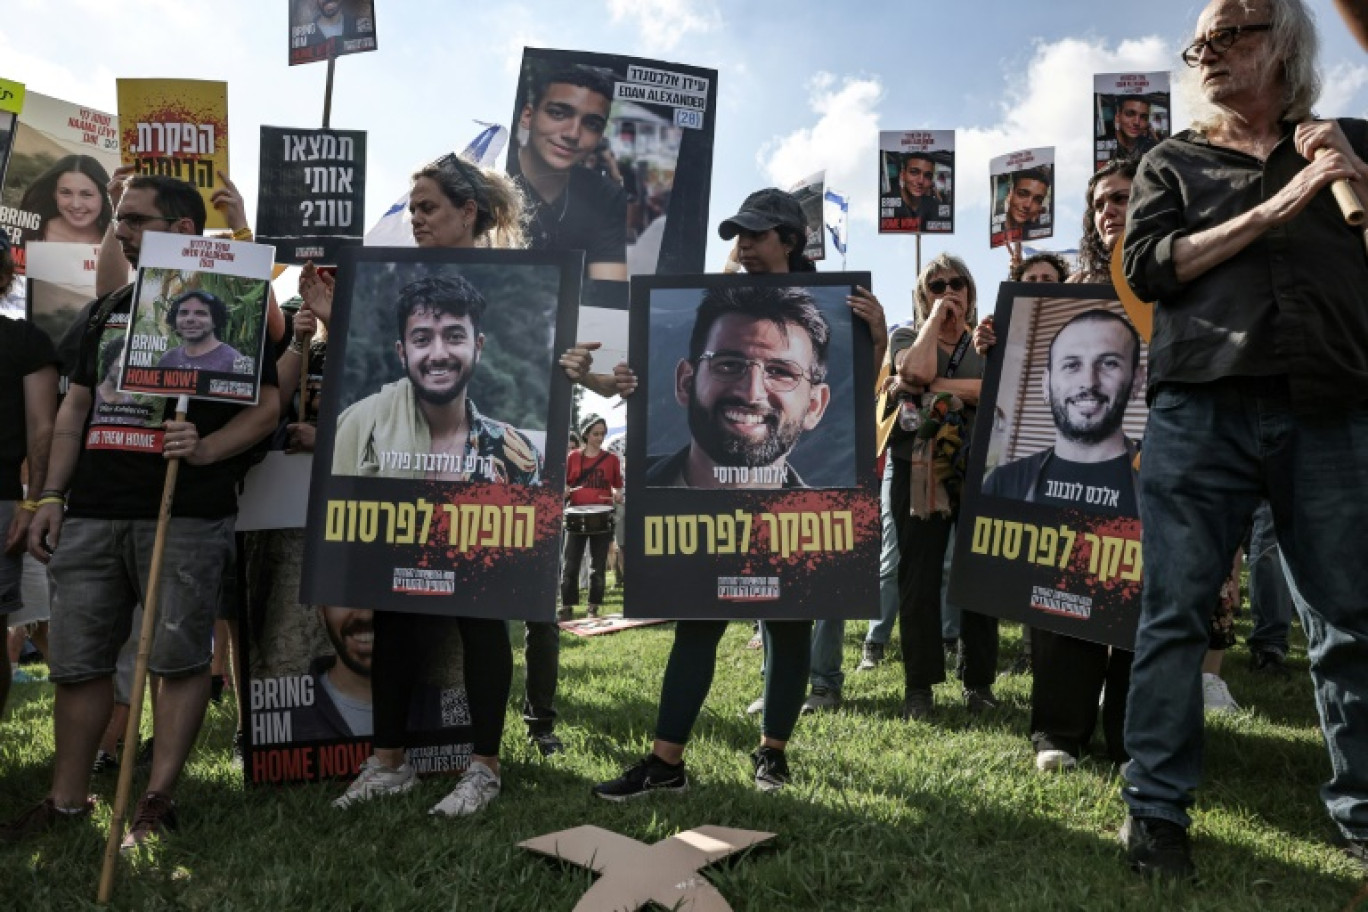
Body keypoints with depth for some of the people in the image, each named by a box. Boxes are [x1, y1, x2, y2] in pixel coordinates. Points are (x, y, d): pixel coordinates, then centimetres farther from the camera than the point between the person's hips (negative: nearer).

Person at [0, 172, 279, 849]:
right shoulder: (107, 311, 19)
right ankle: (67, 800, 23)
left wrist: (206, 450, -20)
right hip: (91, 514, 6)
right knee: (78, 660, 9)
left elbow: (266, 406, -4)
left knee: (178, 657, -2)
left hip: (187, 515, -6)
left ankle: (157, 801, 9)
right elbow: (75, 408, 20)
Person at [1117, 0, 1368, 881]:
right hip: (1200, 410, -1)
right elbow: (1147, 268, 0)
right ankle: (1156, 807, 7)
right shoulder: (1173, 160, 16)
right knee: (1174, 614, -2)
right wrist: (1273, 209, -5)